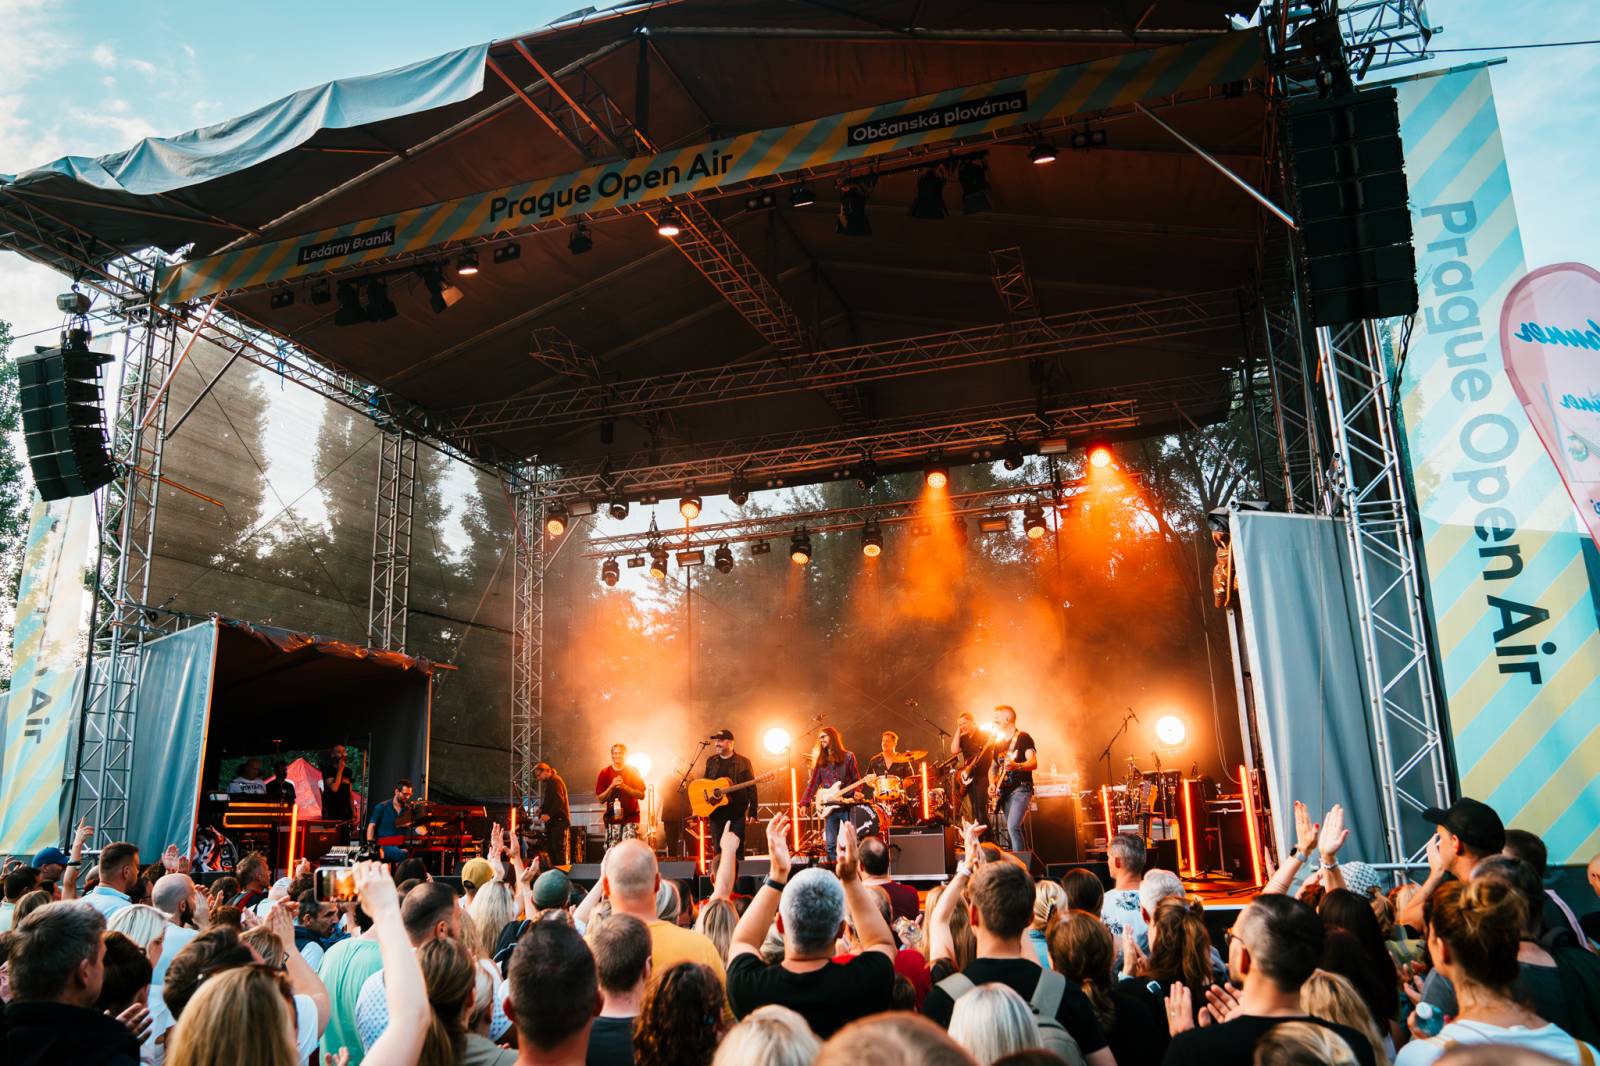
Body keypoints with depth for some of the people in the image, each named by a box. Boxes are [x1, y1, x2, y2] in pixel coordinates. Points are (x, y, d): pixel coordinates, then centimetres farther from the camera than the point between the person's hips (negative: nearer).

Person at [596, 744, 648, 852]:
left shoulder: (633, 772, 6)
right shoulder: (605, 773, 6)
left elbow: (641, 795, 2)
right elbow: (600, 799, 4)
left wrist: (625, 787, -11)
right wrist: (611, 786, -11)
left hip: (630, 817, -1)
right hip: (612, 818, 1)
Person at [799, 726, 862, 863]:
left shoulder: (848, 756, 3)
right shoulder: (820, 760, 11)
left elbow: (857, 779, 2)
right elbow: (813, 783, 8)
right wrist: (804, 803, 0)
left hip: (847, 804, -3)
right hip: (830, 807, 3)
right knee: (830, 844, 1)